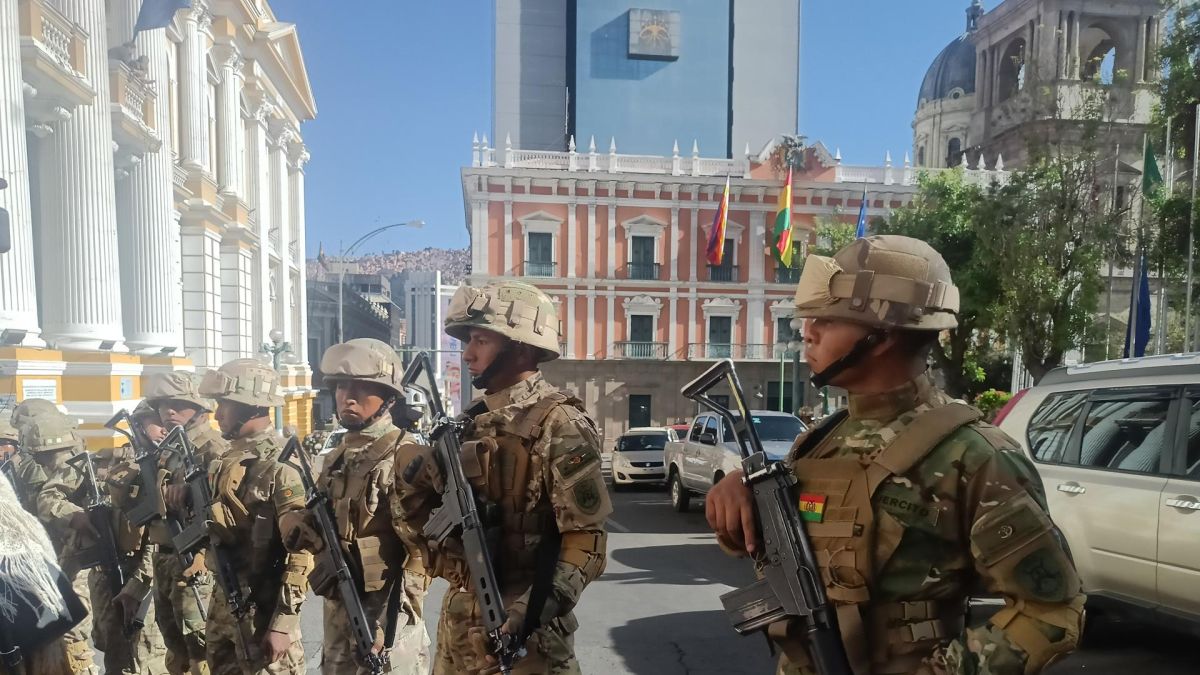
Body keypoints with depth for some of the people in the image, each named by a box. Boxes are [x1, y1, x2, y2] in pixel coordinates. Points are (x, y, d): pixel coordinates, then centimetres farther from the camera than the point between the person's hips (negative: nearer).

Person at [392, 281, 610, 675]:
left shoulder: (558, 424, -14)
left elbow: (586, 537, -17)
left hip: (519, 626, -7)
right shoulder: (473, 422, 7)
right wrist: (413, 483, -7)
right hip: (458, 619, 7)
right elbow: (423, 520, 12)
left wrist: (541, 605, -27)